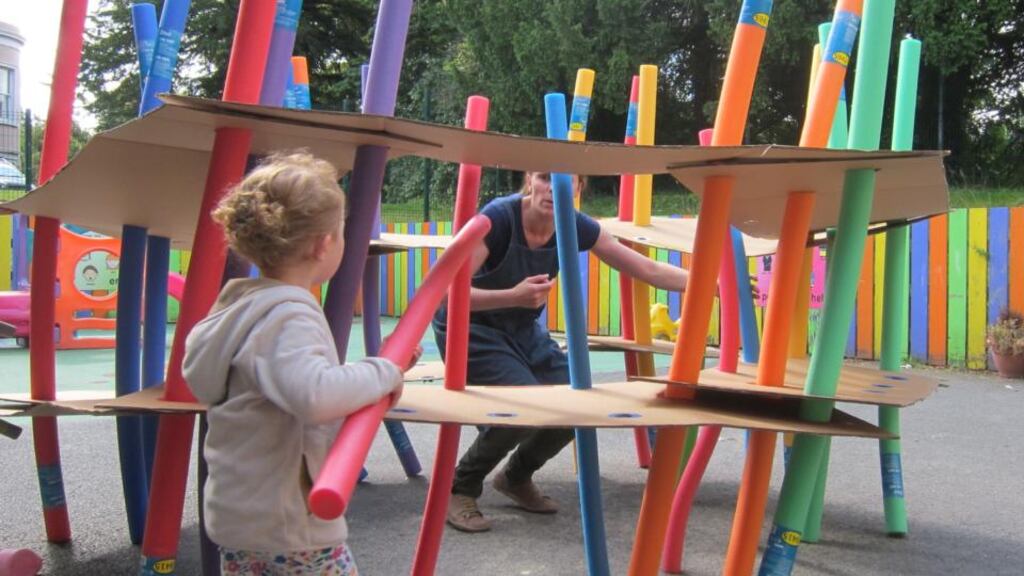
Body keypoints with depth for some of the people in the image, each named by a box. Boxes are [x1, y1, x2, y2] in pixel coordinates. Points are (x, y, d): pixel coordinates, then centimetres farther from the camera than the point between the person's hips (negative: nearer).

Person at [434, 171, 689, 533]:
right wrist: (513, 296, -46)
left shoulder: (576, 227, -11)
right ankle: (460, 490, -3)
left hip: (524, 330, 6)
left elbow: (648, 270, -6)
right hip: (469, 328, -6)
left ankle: (516, 478, 19)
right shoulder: (498, 218, -27)